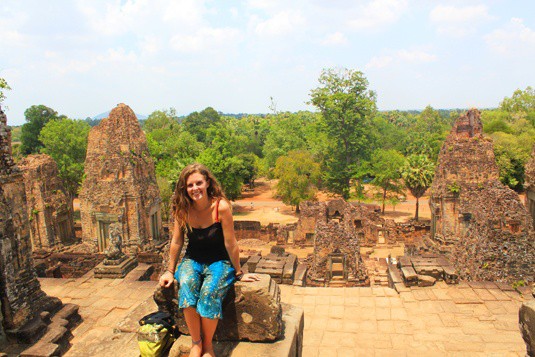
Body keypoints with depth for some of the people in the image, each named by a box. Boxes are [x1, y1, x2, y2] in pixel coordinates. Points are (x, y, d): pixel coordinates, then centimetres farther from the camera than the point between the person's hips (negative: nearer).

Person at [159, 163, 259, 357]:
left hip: (219, 261, -3)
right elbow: (176, 242, 3)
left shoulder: (221, 206, -20)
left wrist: (239, 273, -3)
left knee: (209, 292, -30)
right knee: (186, 285, -29)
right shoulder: (183, 209, -9)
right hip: (193, 260, 3)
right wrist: (170, 271, 10)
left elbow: (230, 243, -13)